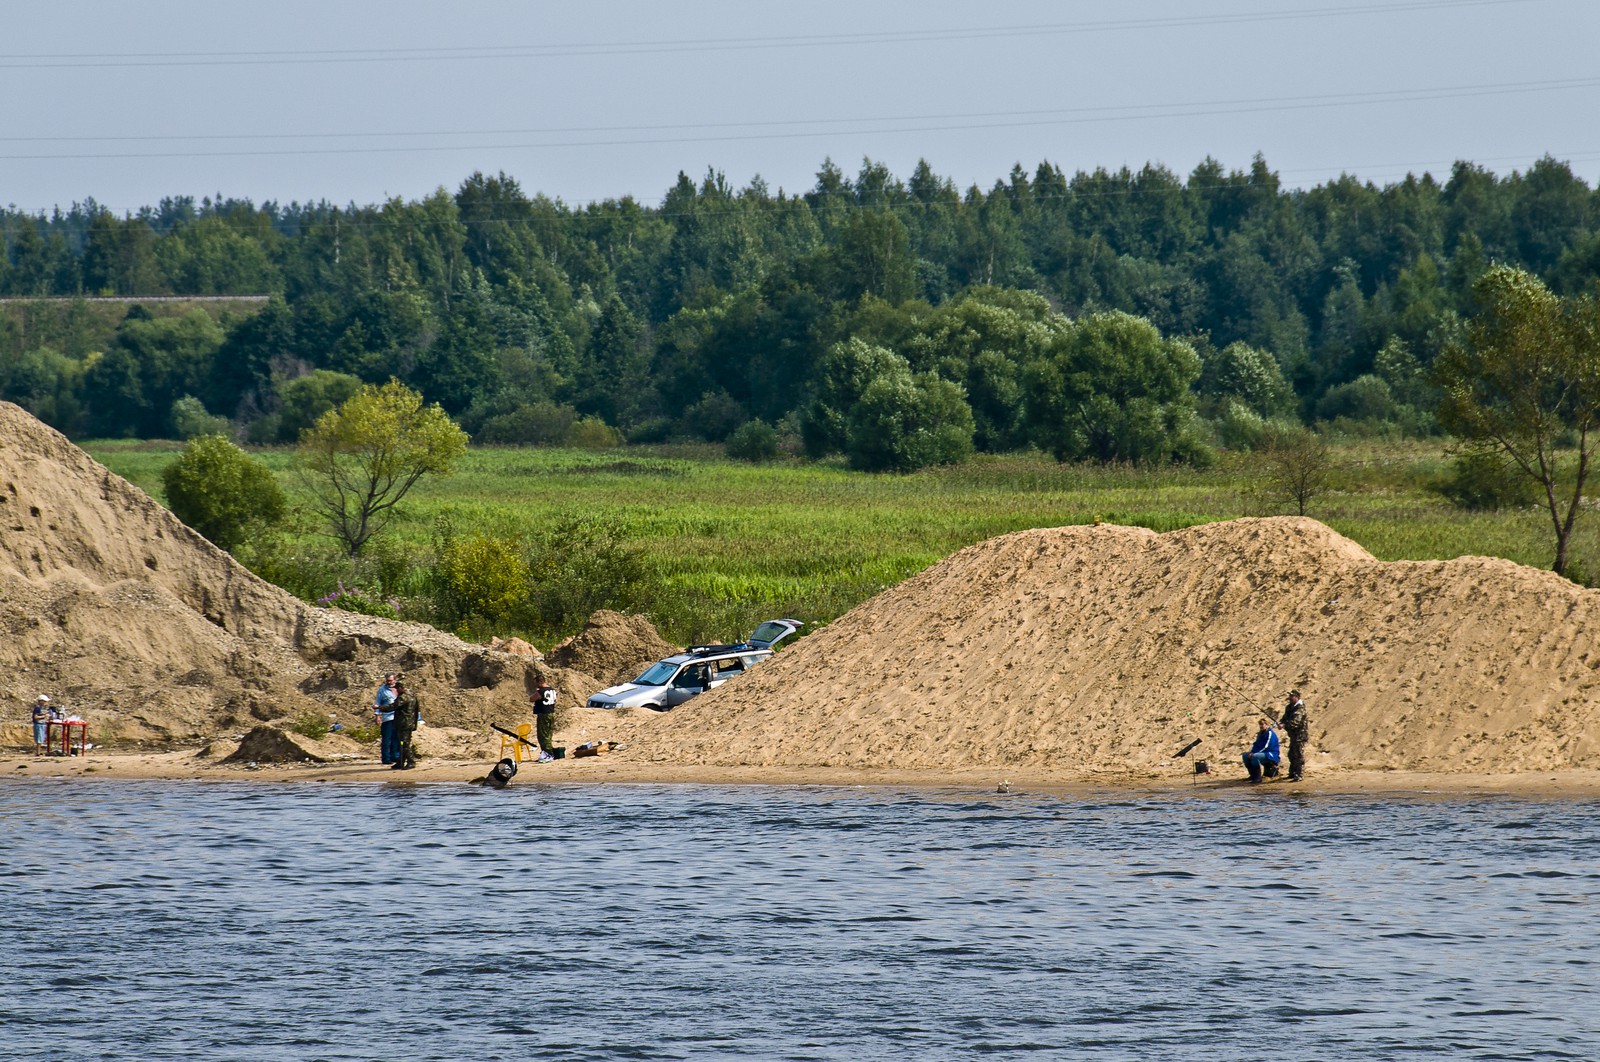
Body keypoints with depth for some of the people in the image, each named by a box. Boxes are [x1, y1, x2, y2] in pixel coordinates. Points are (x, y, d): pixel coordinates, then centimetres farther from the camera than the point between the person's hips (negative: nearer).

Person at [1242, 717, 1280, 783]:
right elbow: (1256, 744, 14)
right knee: (1245, 755, 3)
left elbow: (1266, 747, -20)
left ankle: (1258, 777, -26)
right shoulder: (1261, 734, 14)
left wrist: (1253, 753, -22)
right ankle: (1253, 775, 8)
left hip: (1271, 755, -10)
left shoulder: (1270, 733, -14)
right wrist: (1252, 752, -7)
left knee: (1255, 756, -35)